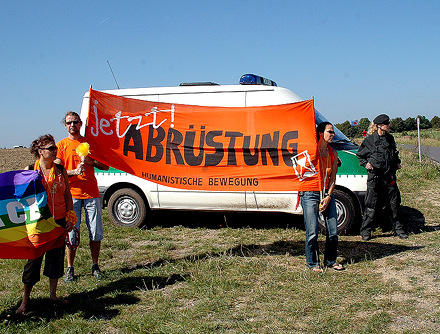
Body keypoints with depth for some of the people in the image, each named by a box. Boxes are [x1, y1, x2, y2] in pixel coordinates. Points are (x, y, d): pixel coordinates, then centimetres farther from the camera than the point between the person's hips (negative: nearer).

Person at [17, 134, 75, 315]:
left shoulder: (60, 170, 5)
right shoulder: (30, 170, -4)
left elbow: (67, 195, 11)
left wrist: (70, 218, 4)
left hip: (59, 221, 3)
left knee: (56, 256, 9)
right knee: (34, 259, 2)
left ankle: (53, 294, 25)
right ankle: (25, 299, 16)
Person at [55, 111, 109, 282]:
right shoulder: (61, 145, 7)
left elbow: (105, 166, 14)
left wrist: (91, 162, -5)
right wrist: (74, 171, -18)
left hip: (92, 194, 2)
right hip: (71, 194, -2)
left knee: (96, 233, 2)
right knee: (71, 233, -3)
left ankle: (95, 266, 17)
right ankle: (70, 269, 12)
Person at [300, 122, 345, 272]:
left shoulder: (333, 153, 10)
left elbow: (333, 177, 9)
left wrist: (328, 196, -1)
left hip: (327, 194, 5)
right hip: (311, 194, -5)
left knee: (333, 230, 6)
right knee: (312, 232, -4)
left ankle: (330, 260, 24)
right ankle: (313, 263, 13)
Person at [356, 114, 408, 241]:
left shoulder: (390, 138, 12)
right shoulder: (370, 140, -4)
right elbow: (360, 155, 6)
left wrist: (397, 163, 11)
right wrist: (365, 164, -10)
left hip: (389, 176, 5)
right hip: (375, 176, -5)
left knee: (394, 204, 10)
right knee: (371, 205, -3)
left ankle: (398, 229, 22)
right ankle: (366, 231, 7)